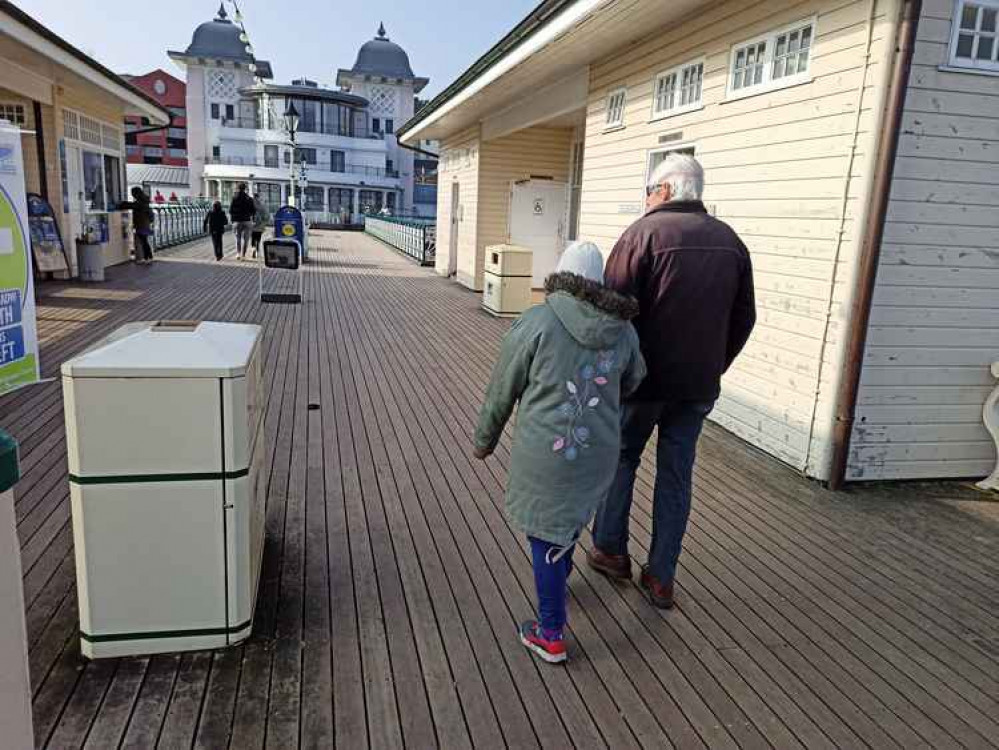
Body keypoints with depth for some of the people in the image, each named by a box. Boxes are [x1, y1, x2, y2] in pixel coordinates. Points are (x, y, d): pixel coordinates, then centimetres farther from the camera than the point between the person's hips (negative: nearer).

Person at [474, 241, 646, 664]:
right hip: (598, 453, 5)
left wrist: (484, 439, 10)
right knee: (570, 515, 29)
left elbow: (502, 391, -5)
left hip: (544, 453, -4)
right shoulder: (623, 331, -1)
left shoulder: (536, 323, -14)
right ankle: (559, 571, 54)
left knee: (546, 534, 10)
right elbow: (632, 383, 17)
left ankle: (551, 635, 23)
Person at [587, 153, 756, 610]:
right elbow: (744, 317, 12)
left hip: (644, 376, -4)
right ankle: (661, 578, 20)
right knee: (676, 474, 12)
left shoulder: (645, 233, -11)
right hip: (699, 384, 5)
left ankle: (610, 550, 27)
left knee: (621, 459, 16)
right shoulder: (730, 240, 8)